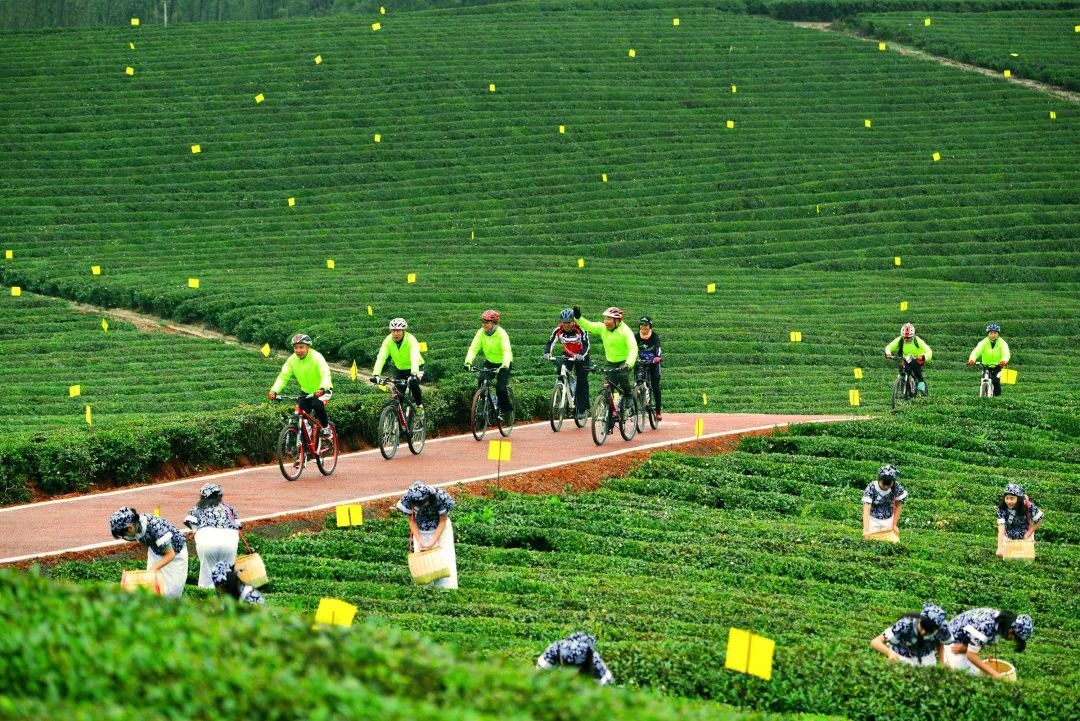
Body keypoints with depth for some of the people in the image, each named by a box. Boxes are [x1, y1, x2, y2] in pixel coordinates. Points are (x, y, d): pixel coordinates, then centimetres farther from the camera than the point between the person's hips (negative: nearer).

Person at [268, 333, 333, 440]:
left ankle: (326, 428, -10)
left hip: (323, 390, -4)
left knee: (317, 404, -32)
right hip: (307, 391, 4)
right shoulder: (292, 360, -12)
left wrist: (321, 389, -56)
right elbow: (283, 376, -17)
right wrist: (274, 391, -35)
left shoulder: (316, 357, -24)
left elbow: (325, 375, -36)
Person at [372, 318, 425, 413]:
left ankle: (419, 405, -7)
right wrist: (375, 374, -45)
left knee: (413, 384, -30)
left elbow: (414, 358, -43)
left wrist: (414, 374, -60)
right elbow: (381, 357, -30)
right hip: (399, 369, 4)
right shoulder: (388, 341, -21)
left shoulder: (411, 340, -30)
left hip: (415, 368, -4)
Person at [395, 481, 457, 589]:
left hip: (440, 530, -1)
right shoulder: (408, 499, -25)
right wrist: (419, 541, -20)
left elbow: (443, 521, -17)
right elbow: (412, 521, -10)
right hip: (420, 532, 1)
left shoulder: (440, 497, -29)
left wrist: (432, 543, -21)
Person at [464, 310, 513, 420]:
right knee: (481, 383, -15)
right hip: (489, 361, 5)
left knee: (500, 388, -19)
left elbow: (507, 351, -37)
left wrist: (505, 365, -54)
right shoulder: (481, 332, -13)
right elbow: (473, 348, -21)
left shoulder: (501, 334, -26)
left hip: (503, 363, -5)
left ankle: (504, 409, 2)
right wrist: (468, 362, -38)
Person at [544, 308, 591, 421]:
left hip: (580, 356, -3)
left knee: (582, 382, -8)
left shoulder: (580, 329, -26)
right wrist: (547, 353, -39)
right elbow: (550, 342, -19)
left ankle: (583, 409, -3)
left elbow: (586, 345, -32)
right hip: (567, 355, 3)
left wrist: (580, 356, -50)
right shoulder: (558, 330, -17)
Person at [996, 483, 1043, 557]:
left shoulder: (1028, 506, -27)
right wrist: (1000, 548, -44)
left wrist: (1027, 536, -12)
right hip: (1008, 537, 0)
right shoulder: (1002, 508, -28)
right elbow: (1001, 528, -34)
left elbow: (1038, 521, -9)